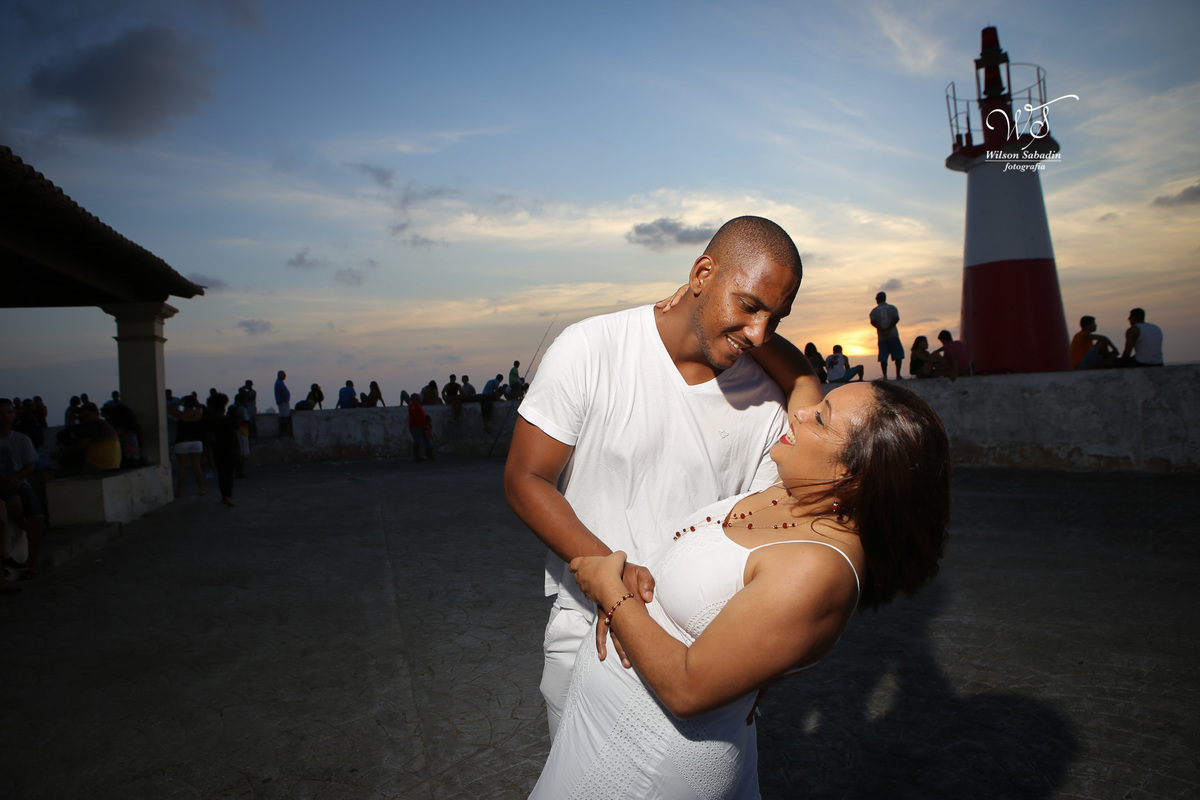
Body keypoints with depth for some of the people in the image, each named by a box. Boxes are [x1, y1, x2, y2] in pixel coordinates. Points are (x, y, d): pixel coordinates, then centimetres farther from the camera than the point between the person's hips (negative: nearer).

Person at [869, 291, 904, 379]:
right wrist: (888, 329, -10)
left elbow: (873, 322, -8)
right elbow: (896, 319, -7)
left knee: (883, 357, 0)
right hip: (893, 335, -1)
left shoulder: (874, 311, 9)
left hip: (882, 337, 1)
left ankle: (885, 375, -10)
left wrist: (882, 330, -10)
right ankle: (898, 374, -8)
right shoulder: (892, 308, 9)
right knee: (898, 355, 1)